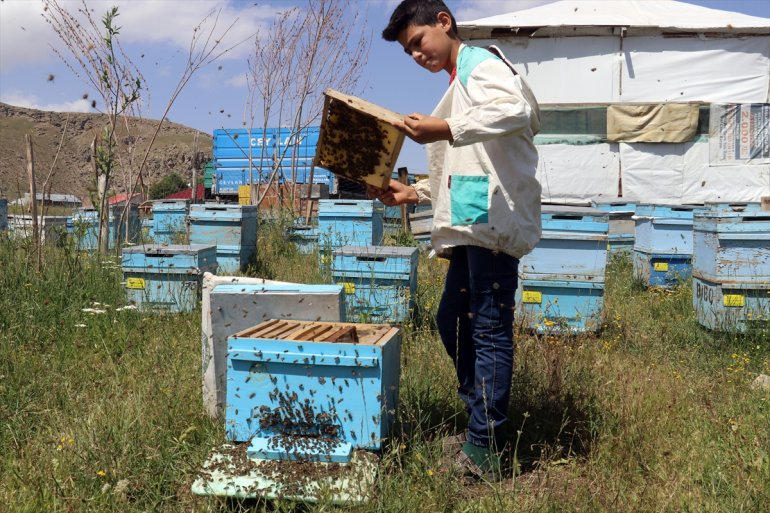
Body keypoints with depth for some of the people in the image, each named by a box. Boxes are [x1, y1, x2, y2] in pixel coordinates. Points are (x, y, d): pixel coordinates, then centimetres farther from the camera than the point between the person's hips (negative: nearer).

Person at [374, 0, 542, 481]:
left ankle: (484, 452, 0)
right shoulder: (460, 82, 26)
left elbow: (517, 110, -26)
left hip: (493, 219, -11)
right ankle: (480, 428, 25)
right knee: (453, 321, 14)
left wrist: (446, 130, -32)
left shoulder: (480, 63, -3)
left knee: (489, 331, -7)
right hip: (474, 228, 11)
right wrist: (413, 192, 21)